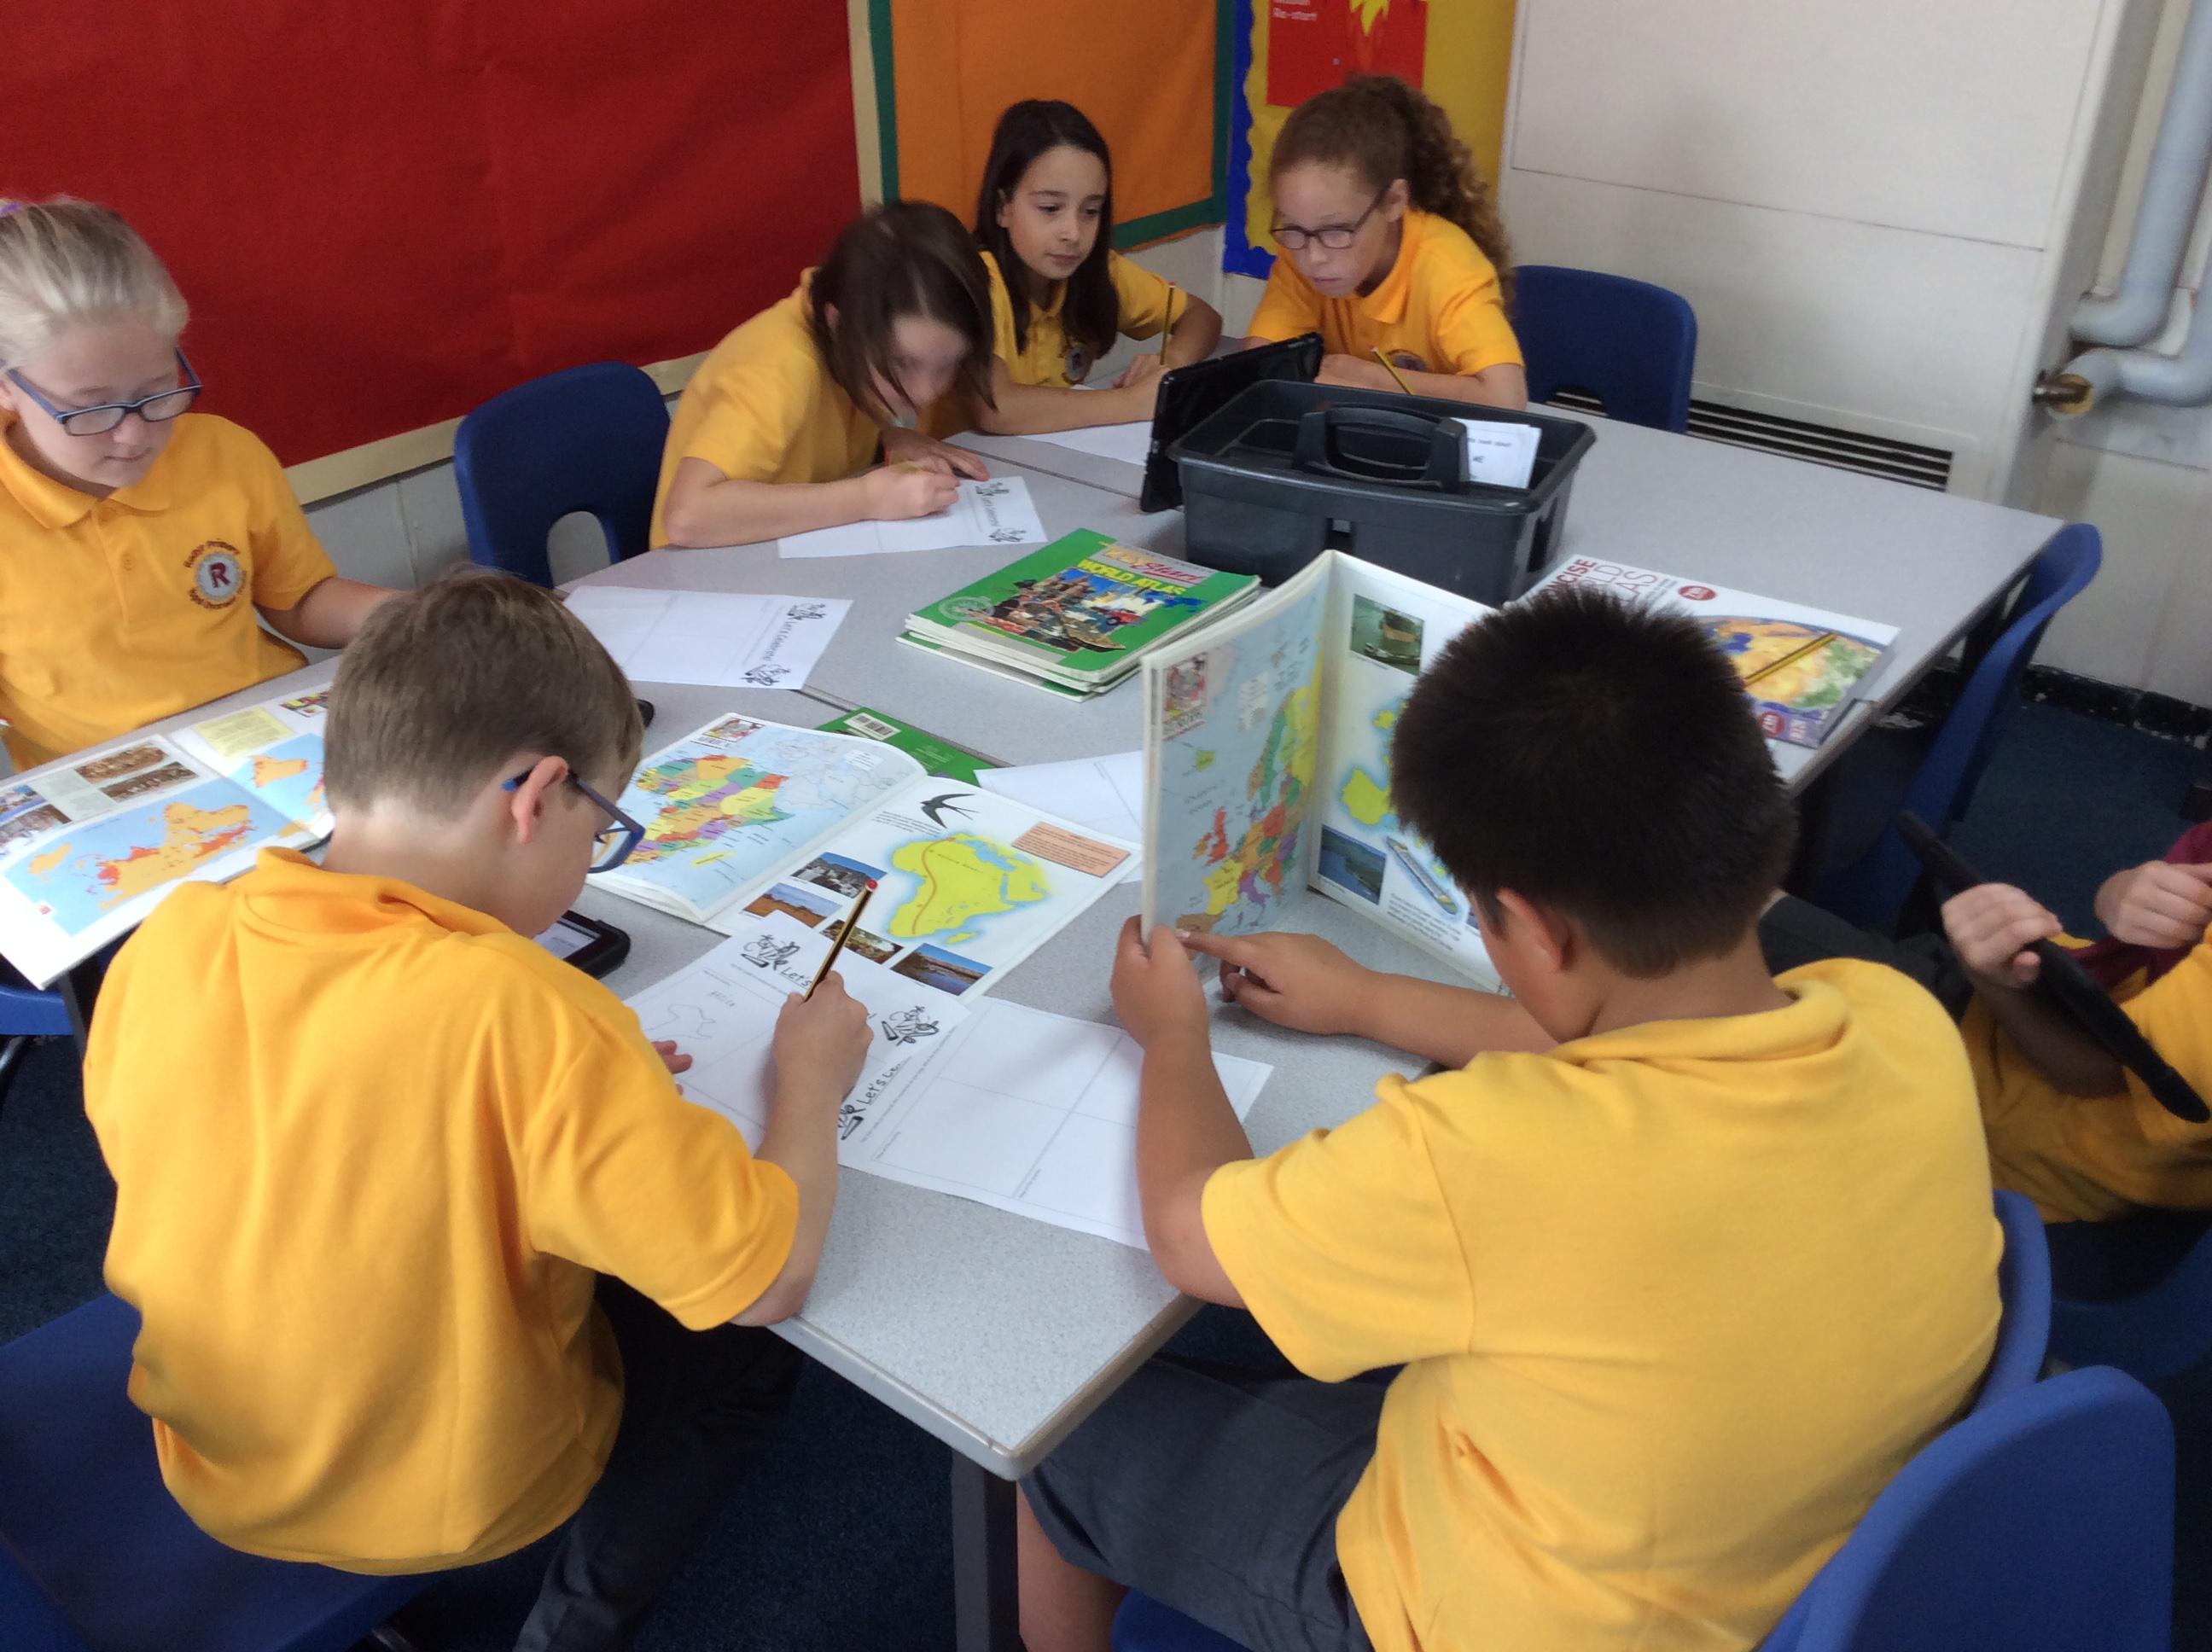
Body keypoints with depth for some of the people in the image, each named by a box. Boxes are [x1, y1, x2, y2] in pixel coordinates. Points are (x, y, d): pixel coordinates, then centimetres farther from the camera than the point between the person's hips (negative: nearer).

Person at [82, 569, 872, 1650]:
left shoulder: (164, 947, -17)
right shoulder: (523, 1014, -34)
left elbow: (330, 1158, 0)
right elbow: (761, 1281, -28)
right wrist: (810, 1080, -10)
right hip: (464, 1498, -5)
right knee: (755, 1340, 18)